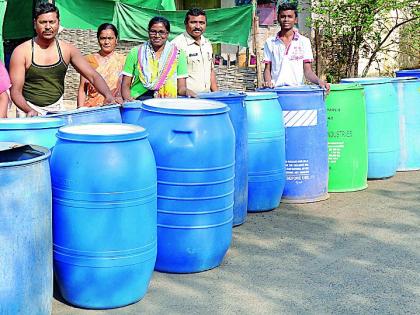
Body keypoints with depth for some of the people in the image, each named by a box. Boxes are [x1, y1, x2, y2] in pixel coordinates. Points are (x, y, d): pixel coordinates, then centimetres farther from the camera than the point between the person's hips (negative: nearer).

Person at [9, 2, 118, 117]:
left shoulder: (67, 50, 2)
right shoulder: (22, 52, -7)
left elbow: (93, 76, -2)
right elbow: (16, 91, -8)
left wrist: (108, 95, -22)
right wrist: (29, 110, -28)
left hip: (57, 110, 3)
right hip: (30, 109, -3)